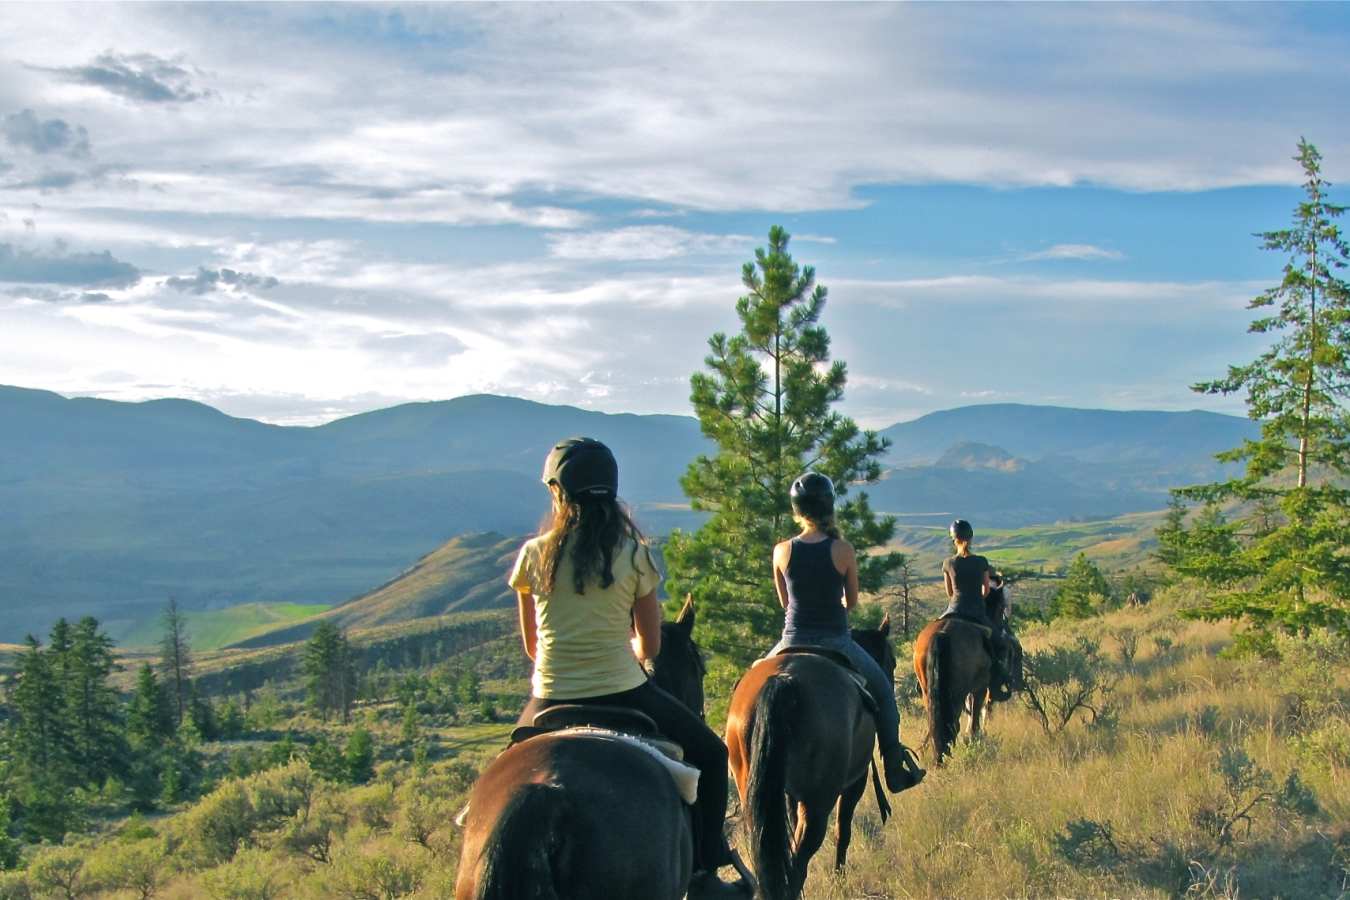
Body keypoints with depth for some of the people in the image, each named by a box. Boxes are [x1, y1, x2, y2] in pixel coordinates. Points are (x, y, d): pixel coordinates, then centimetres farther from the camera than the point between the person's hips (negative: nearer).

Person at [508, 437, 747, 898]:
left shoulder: (534, 555, -3)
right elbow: (650, 647, 2)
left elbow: (531, 646, 7)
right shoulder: (635, 556, -5)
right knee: (709, 755, 22)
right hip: (624, 694, -1)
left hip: (551, 703, 2)